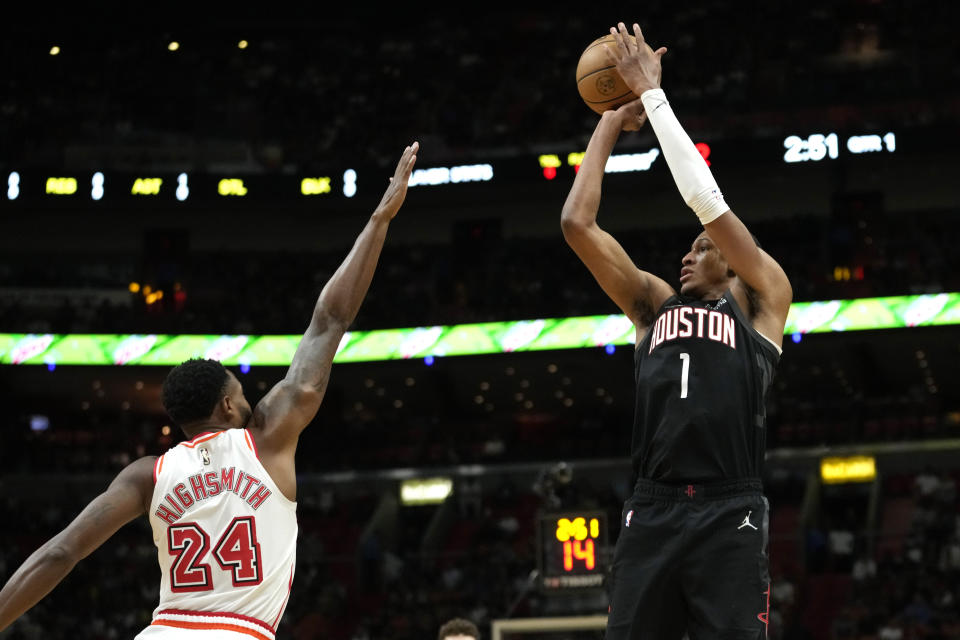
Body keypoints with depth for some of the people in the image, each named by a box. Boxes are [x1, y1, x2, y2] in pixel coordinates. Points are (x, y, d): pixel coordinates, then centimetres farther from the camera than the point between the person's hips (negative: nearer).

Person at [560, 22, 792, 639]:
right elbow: (578, 224, 16)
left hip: (729, 514, -4)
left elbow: (707, 201, 1)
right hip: (652, 510, 4)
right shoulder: (655, 303, 23)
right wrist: (612, 122, 17)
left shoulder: (761, 301, 12)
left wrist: (652, 93, 5)